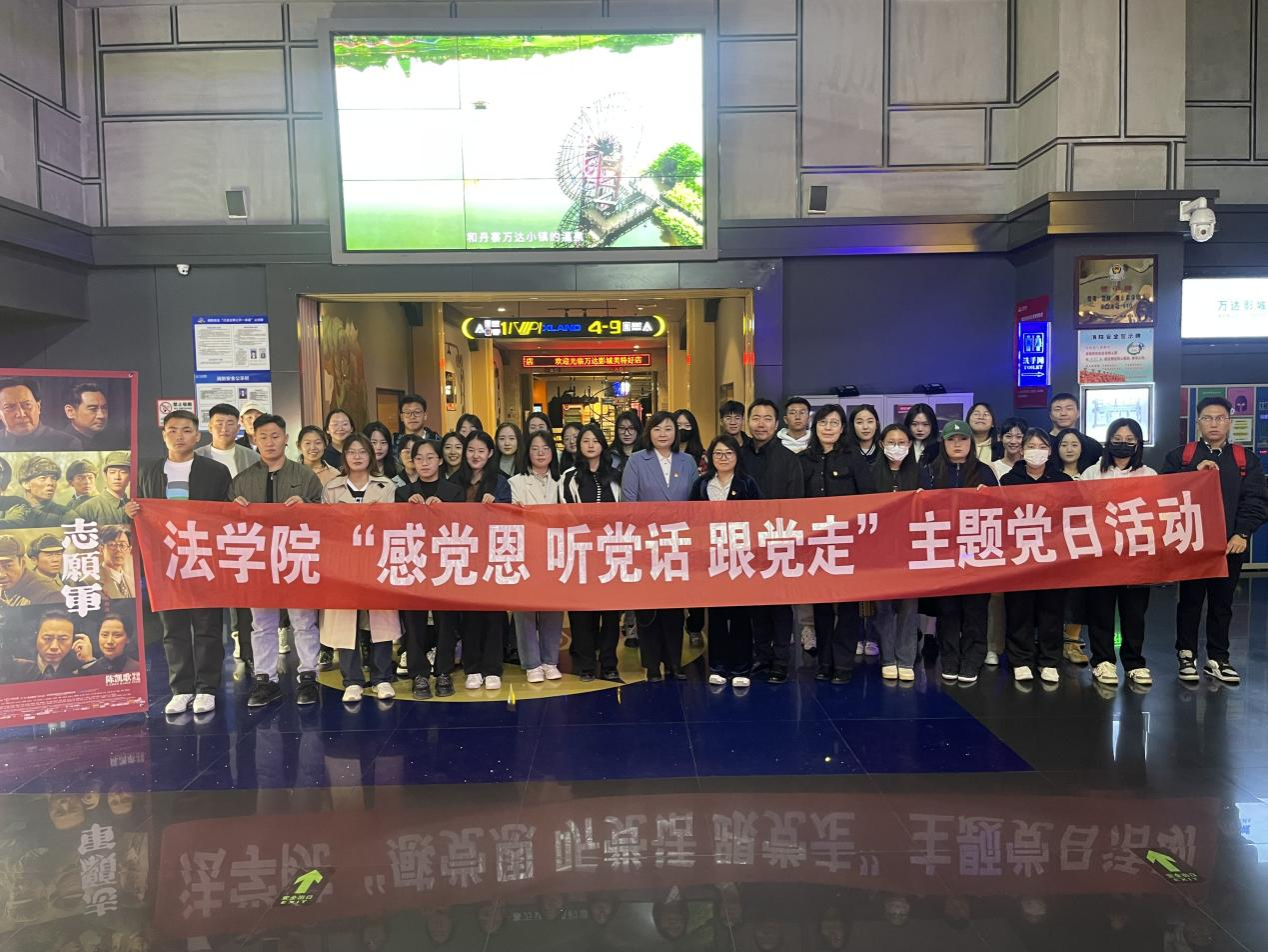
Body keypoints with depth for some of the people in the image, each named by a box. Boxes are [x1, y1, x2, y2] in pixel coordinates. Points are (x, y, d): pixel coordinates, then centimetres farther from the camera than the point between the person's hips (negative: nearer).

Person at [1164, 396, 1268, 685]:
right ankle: (1187, 655, 18)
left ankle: (1218, 659, 18)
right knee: (1190, 601, 7)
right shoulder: (1180, 456, 4)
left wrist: (1242, 534, -12)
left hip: (1230, 544, 2)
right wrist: (1195, 472, -18)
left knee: (1222, 604, 9)